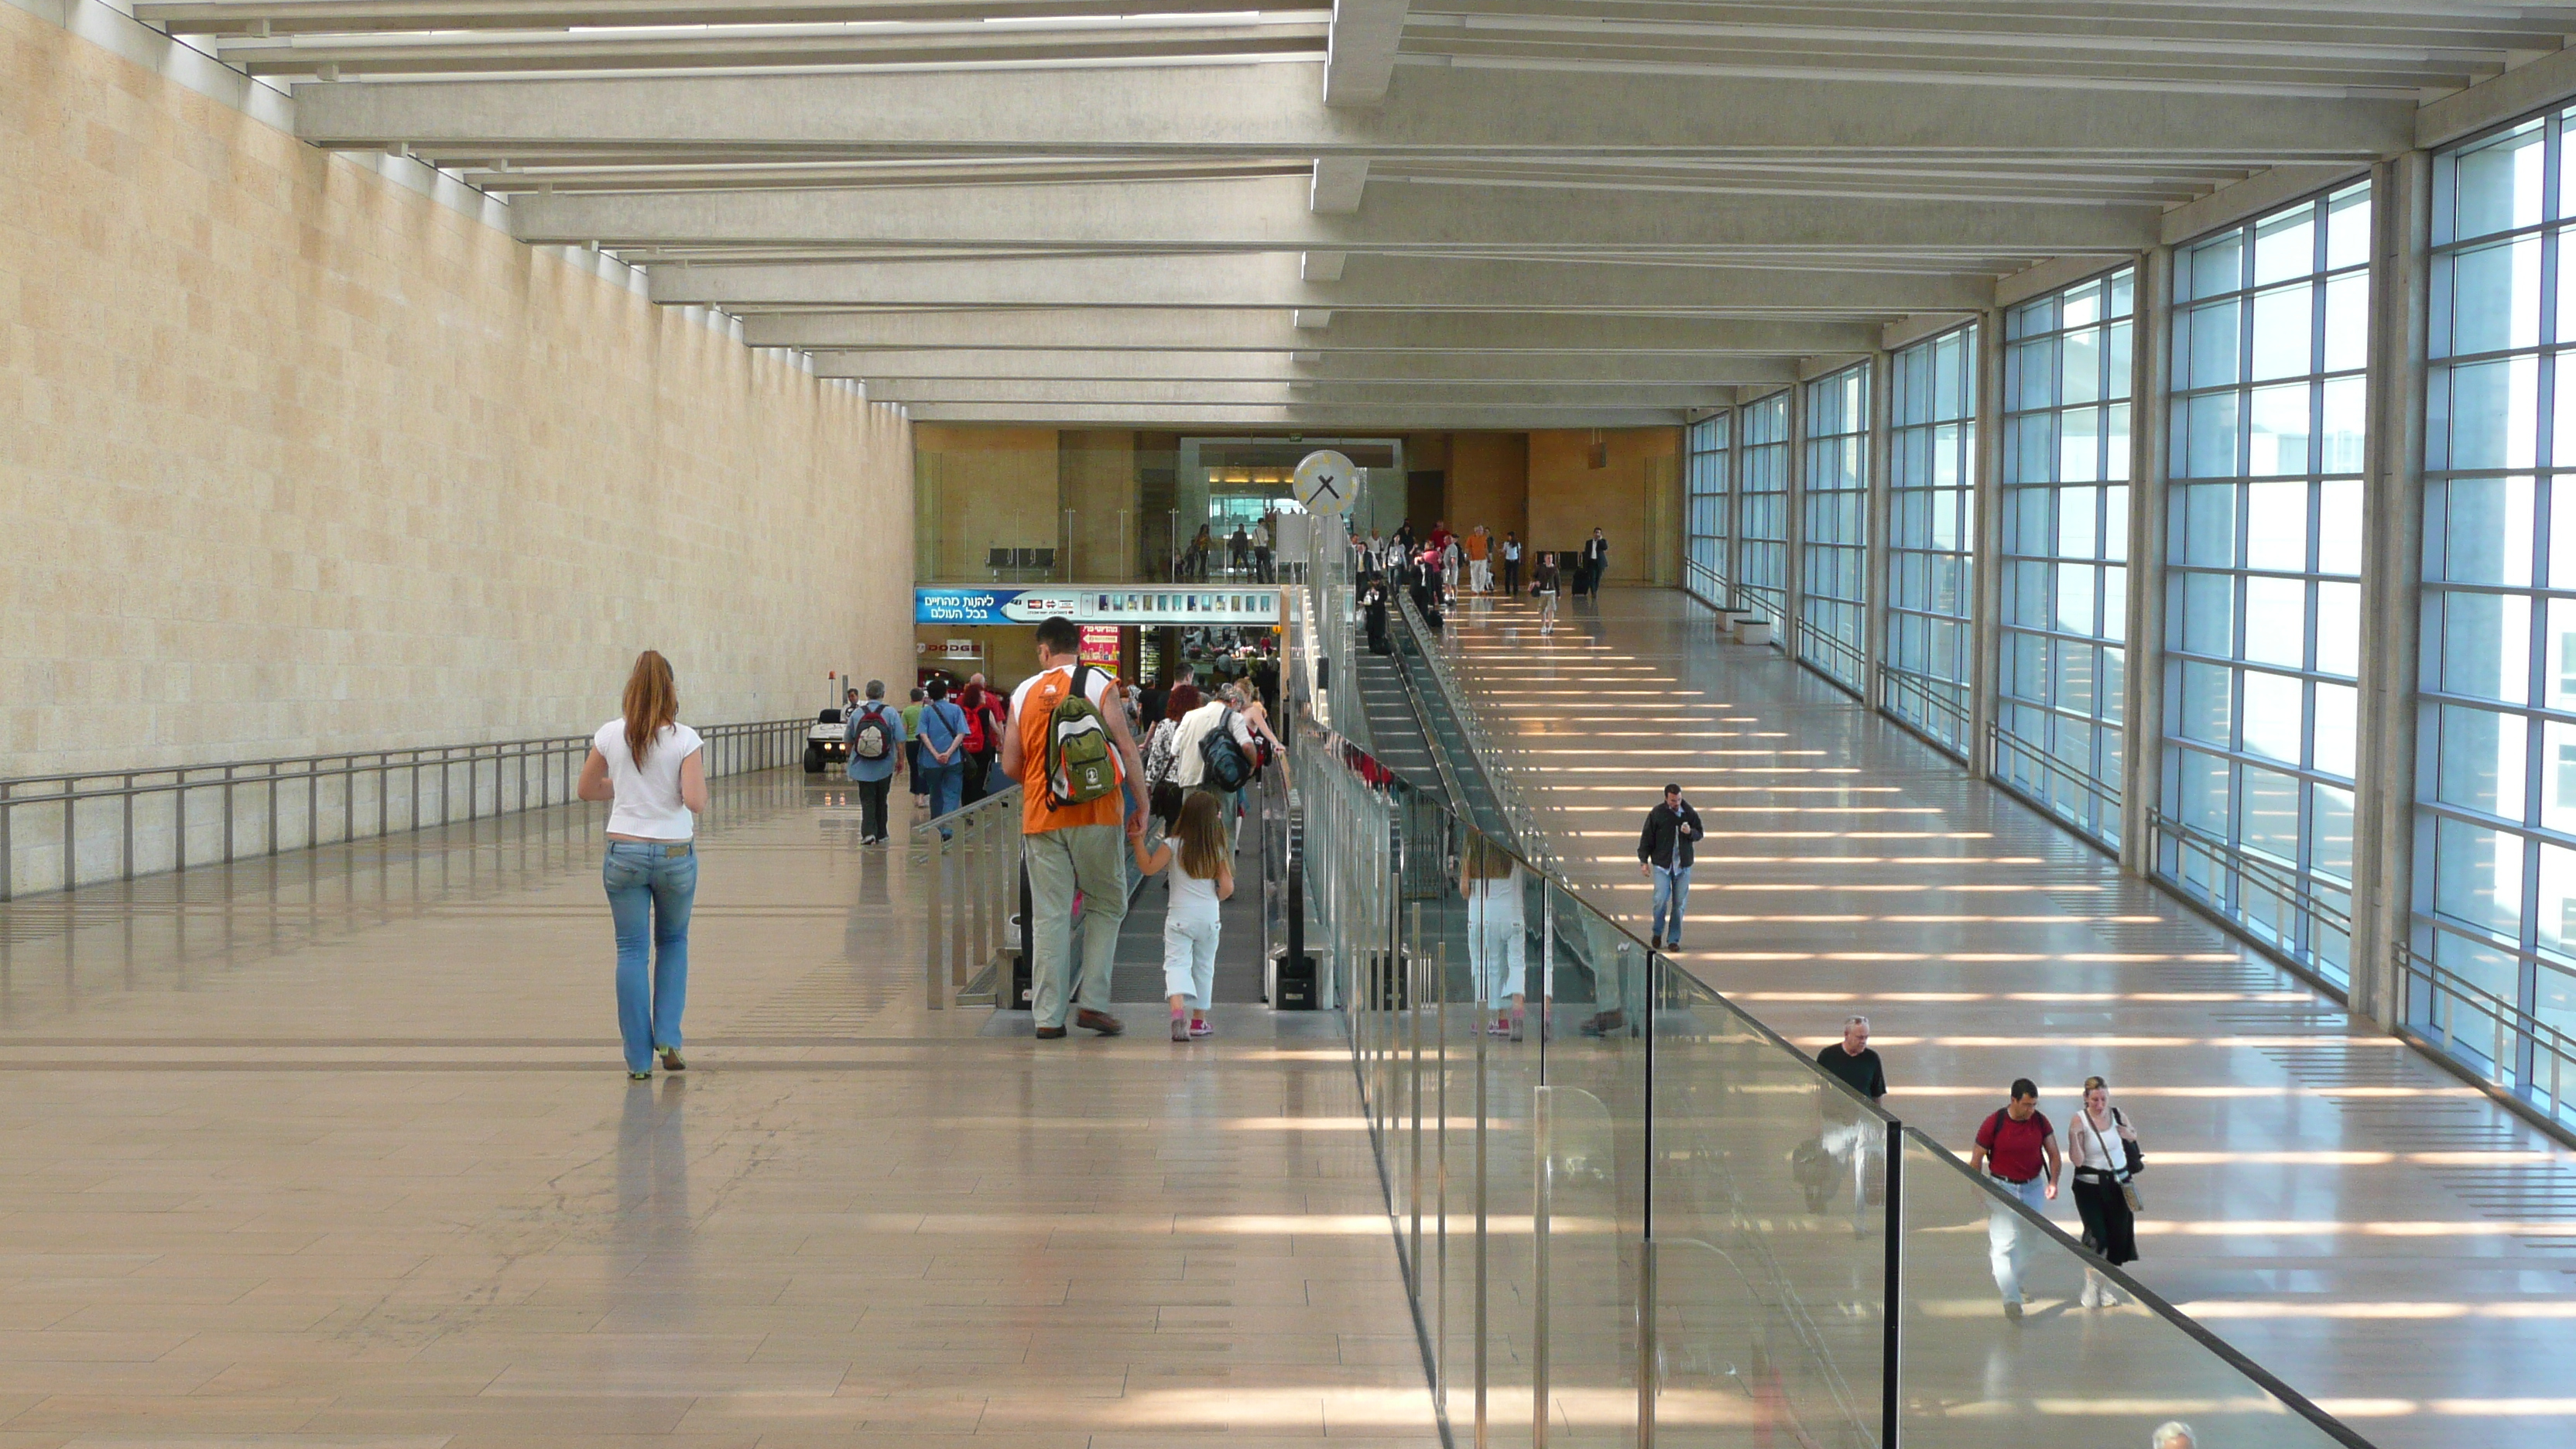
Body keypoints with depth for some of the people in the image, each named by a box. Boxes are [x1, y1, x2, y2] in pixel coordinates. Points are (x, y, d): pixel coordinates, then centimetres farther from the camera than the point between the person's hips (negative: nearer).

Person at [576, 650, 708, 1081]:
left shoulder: (610, 735, -2)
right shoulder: (685, 739, -10)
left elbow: (586, 789, 9)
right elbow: (695, 801, -18)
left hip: (625, 852, 1)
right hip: (674, 853, -1)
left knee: (632, 951, 7)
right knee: (673, 942, 21)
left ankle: (639, 1059, 8)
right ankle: (667, 1038, 10)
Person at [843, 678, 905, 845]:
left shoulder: (856, 714, 0)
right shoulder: (891, 713, -5)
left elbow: (848, 740, 10)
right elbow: (900, 740, -6)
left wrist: (851, 758, 25)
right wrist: (900, 760, 5)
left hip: (862, 767, 0)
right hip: (884, 767, 0)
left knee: (867, 801, 0)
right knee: (881, 801, 13)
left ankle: (868, 832, -19)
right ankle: (880, 835, 22)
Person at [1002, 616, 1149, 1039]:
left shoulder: (1023, 694, 7)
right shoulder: (1098, 684, -1)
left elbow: (1010, 766, 8)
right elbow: (1127, 749, -6)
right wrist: (1142, 805, 2)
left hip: (1040, 815, 2)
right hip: (1095, 814, -2)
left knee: (1049, 915, 4)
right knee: (1106, 905, 11)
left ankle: (1048, 1015, 3)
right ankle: (1091, 1001, 1)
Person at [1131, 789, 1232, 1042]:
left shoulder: (1173, 846, -5)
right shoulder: (1218, 851, 0)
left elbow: (1148, 867, -14)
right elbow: (1227, 888, -3)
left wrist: (1138, 840, -9)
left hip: (1179, 915, -2)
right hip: (1208, 917, 2)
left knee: (1176, 963, -7)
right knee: (1204, 967, 15)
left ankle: (1178, 1009, -33)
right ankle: (1198, 1020, 22)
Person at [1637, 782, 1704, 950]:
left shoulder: (1690, 813, 3)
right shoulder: (1657, 814, -3)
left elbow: (1699, 834, 13)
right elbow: (1646, 838, 3)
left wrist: (1690, 832, -10)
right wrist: (1644, 860, -1)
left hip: (1683, 865, 2)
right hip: (1661, 864, -2)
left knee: (1679, 903, 2)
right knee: (1661, 899, -12)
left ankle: (1674, 939, 12)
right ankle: (1658, 932, 13)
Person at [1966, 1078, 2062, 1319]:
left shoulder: (2040, 1122, -4)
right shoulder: (1994, 1123, -14)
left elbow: (2053, 1154, 4)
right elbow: (1976, 1159, -5)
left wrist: (2053, 1181, -11)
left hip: (2033, 1187, 4)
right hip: (2002, 1188, -4)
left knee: (2029, 1241, 12)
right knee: (2003, 1244, -13)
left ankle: (2017, 1282, 35)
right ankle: (2011, 1299, -17)